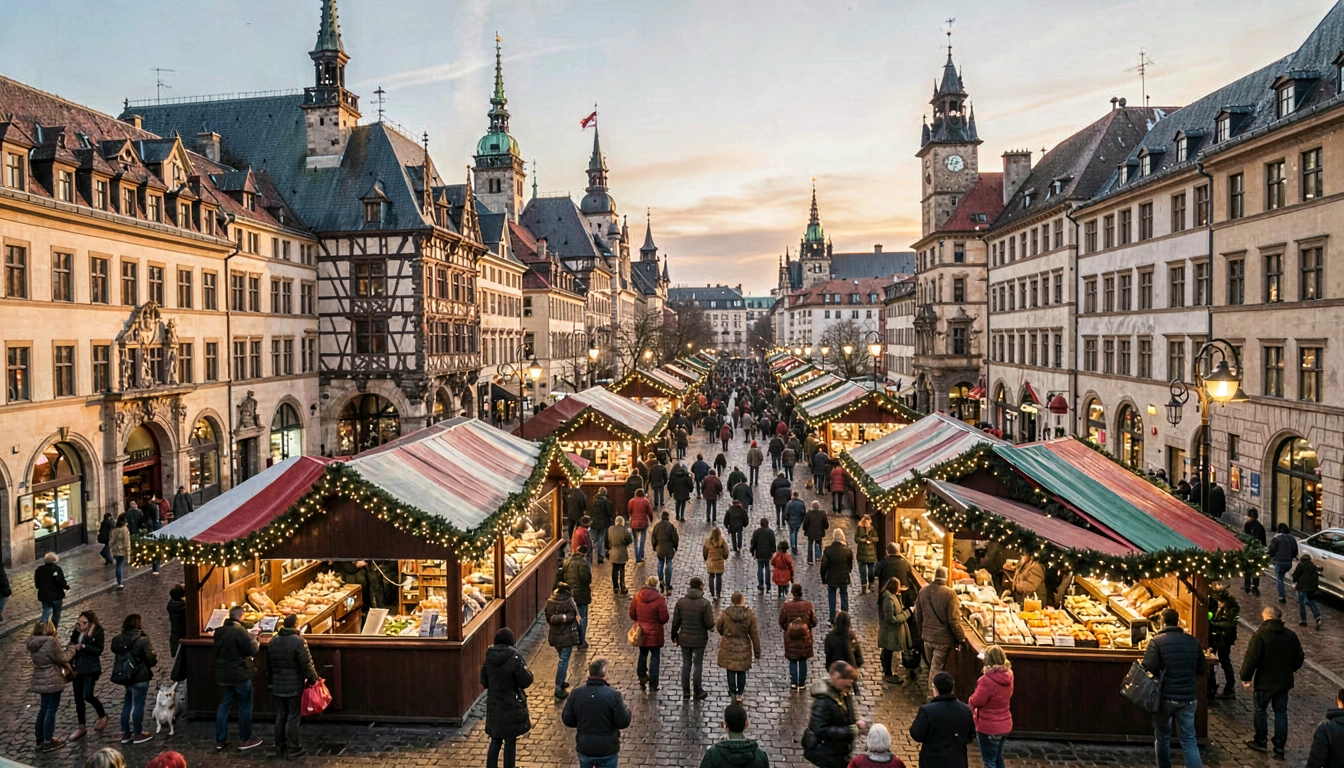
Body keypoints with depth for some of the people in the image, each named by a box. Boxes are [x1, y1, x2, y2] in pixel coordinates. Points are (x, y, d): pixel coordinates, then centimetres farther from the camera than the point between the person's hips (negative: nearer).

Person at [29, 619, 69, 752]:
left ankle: (40, 740, 25)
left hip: (40, 680, 8)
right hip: (52, 680, -8)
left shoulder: (32, 642, 6)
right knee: (51, 710, 0)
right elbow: (62, 659, -14)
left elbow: (46, 659, 11)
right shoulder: (50, 641, -21)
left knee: (43, 709, 17)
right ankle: (48, 742, 4)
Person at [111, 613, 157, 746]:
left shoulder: (119, 639, 0)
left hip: (125, 676, 7)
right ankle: (138, 734, 13)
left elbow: (117, 658, 8)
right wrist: (155, 657, 5)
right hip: (139, 677, -7)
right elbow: (152, 660, -15)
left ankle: (125, 734, 26)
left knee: (127, 704, 19)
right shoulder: (142, 640, -19)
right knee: (138, 705, 4)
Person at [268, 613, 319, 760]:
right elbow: (306, 665, -15)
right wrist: (313, 679, -3)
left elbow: (268, 665, 15)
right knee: (293, 718, 0)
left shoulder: (272, 641, 7)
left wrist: (270, 682, 25)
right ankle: (293, 750, 5)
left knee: (280, 717, 14)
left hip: (278, 686, 6)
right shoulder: (298, 641, -16)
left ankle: (280, 747, 22)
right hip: (294, 686, -6)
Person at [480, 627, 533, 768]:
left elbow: (484, 683, 6)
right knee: (510, 741, 9)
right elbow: (526, 681, -15)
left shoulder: (489, 658, -3)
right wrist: (528, 673, 5)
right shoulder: (515, 658, -19)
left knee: (495, 740, 18)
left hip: (493, 706, 5)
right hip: (512, 706, -4)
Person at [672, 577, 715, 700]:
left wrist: (674, 637, 8)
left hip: (684, 639, 3)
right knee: (698, 665, 11)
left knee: (686, 664, 14)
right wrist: (711, 627, 8)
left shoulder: (681, 602, -5)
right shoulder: (705, 604, -15)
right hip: (699, 639, -3)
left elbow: (675, 622, -2)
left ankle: (685, 691, 20)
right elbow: (709, 624, -15)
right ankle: (698, 692, 20)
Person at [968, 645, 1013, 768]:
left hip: (989, 727, -8)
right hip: (1004, 724, 8)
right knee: (998, 758, 23)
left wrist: (970, 699, 3)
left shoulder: (987, 679, -27)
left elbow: (976, 701, -17)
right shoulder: (1007, 676, -3)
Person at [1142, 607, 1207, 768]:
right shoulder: (1193, 641, 1)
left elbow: (1148, 668, -19)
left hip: (1165, 696, -3)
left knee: (1162, 738, 14)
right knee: (1189, 740, 7)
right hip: (1187, 697, 3)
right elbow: (1201, 669, 10)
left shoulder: (1157, 641, -12)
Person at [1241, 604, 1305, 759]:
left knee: (1261, 710, 13)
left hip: (1265, 681, -4)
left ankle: (1261, 741, 22)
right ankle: (1279, 746, 15)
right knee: (1281, 712, 12)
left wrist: (1246, 677, -8)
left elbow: (1251, 658, -20)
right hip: (1284, 681, 4)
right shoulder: (1291, 635, -2)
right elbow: (1299, 658, 8)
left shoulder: (1260, 634, -18)